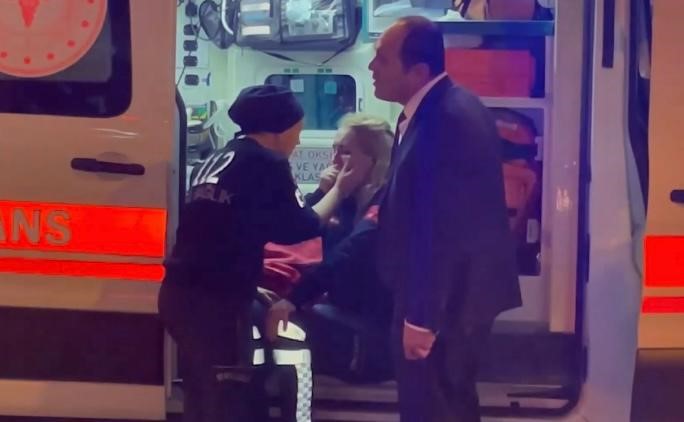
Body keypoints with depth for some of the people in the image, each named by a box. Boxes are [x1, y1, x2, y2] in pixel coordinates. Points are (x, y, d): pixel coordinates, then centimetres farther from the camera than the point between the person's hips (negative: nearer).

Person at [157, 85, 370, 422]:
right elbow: (298, 229, -1)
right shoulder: (267, 164, -8)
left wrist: (253, 287, 30)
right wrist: (340, 190, 10)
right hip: (216, 303, -9)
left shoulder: (217, 161, 17)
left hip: (183, 293, 9)